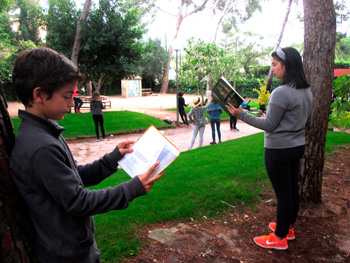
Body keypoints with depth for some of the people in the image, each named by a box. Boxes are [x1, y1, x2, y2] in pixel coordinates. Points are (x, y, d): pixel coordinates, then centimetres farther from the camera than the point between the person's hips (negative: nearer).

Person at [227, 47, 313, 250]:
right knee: (292, 189, 19)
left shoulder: (281, 93, -22)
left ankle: (280, 238, 18)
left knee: (283, 193, 2)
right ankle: (288, 228, 37)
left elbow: (269, 125, -19)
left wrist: (242, 115, -17)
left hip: (279, 150, -9)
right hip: (298, 147, 9)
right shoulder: (307, 91, 6)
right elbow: (308, 122, 13)